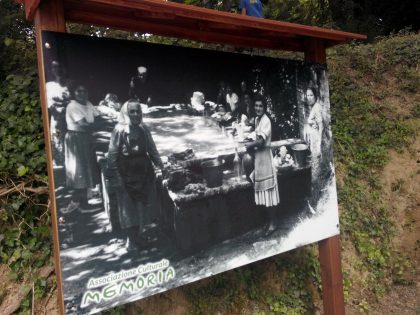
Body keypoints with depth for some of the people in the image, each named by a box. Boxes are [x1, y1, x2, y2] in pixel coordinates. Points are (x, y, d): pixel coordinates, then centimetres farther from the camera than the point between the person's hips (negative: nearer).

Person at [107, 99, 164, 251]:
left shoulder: (143, 129, 1)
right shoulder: (119, 130, -11)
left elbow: (152, 150, 9)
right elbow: (112, 155, -11)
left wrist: (160, 165, 3)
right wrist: (116, 176, -14)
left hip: (143, 172, 4)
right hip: (126, 174, -4)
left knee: (141, 204, 12)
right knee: (128, 206, 4)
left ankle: (139, 233, 28)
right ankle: (130, 238, 17)